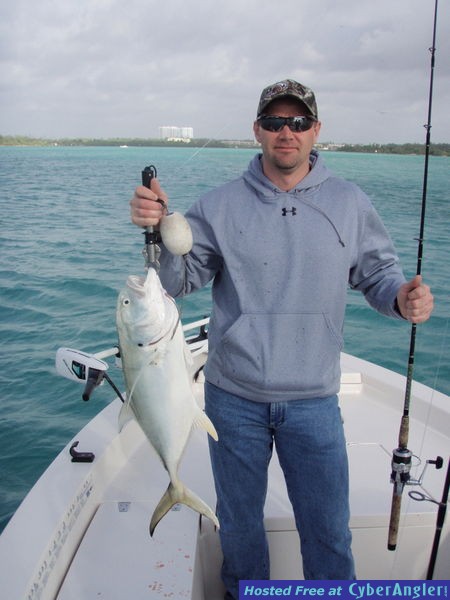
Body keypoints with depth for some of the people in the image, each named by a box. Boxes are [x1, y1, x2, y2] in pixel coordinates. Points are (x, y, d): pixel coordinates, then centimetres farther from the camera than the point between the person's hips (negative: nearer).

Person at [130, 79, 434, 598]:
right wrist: (159, 230, -22)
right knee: (238, 522, 20)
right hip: (233, 399, 1)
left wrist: (402, 298, -15)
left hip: (314, 401, 0)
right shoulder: (220, 206, -2)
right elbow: (180, 280, -4)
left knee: (328, 531, 12)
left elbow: (378, 274, 7)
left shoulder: (350, 204, 1)